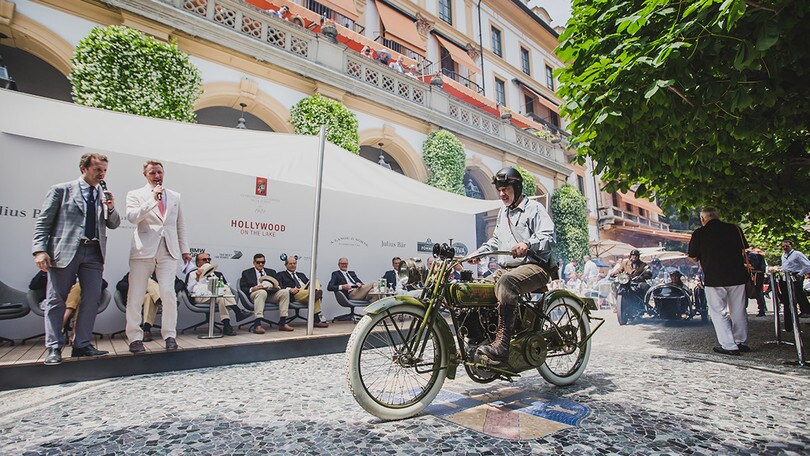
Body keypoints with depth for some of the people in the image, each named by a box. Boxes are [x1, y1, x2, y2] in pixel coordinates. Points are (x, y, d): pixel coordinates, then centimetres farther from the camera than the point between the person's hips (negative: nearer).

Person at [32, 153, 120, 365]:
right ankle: (54, 349, 8)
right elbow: (43, 222, 1)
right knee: (56, 299, 1)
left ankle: (82, 345, 9)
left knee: (92, 298, 1)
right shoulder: (61, 190, 5)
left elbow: (113, 225, 14)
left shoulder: (104, 195, 16)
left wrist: (111, 207, -6)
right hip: (64, 252, -3)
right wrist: (40, 250, -10)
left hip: (93, 252, 4)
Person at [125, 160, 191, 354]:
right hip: (143, 250, -1)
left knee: (168, 294, -8)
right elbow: (132, 217, -8)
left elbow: (180, 225, 19)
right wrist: (153, 199, -14)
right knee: (135, 297, 0)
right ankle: (135, 338, 12)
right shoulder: (135, 195, 10)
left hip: (168, 251, 1)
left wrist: (184, 249, 15)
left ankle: (169, 335, 2)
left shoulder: (175, 196, 18)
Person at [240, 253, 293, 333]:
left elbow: (279, 284, 19)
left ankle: (282, 323, -25)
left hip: (271, 294, 4)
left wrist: (277, 287, -5)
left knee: (285, 292, -25)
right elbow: (243, 288, 5)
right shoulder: (247, 273, 16)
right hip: (255, 293, -4)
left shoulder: (271, 272, 26)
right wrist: (252, 289, -15)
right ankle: (257, 325, -47)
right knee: (262, 292, -39)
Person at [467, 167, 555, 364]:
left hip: (534, 266, -8)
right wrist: (480, 251, 16)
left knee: (507, 281, -39)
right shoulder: (503, 212, 26)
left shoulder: (534, 208, 2)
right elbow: (496, 239, 36)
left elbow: (549, 237, -11)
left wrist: (528, 245, -31)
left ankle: (501, 344, -43)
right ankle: (478, 341, -8)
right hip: (506, 268, 8)